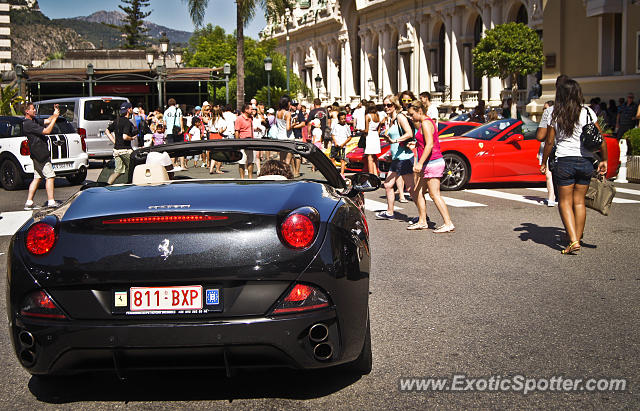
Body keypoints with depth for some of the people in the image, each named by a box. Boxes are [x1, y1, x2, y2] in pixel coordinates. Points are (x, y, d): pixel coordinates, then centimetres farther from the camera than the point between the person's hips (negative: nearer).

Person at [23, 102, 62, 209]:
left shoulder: (34, 120, 14)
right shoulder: (28, 124, -17)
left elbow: (47, 121, 21)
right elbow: (46, 131, -21)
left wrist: (55, 113, 5)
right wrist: (55, 117, -16)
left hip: (38, 155, 10)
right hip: (40, 154, -10)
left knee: (37, 178, 11)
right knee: (50, 177, -7)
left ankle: (29, 203, 11)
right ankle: (51, 202, -5)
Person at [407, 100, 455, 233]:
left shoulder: (426, 123, -14)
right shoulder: (424, 123, 17)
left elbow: (430, 144, -23)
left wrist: (420, 163, -25)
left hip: (433, 162, -10)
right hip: (428, 163, 10)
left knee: (435, 195, -9)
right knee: (418, 192, 13)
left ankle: (448, 224, -8)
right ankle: (422, 222, 20)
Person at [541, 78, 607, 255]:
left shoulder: (556, 115, -4)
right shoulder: (588, 113, -1)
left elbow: (549, 142, 0)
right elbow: (600, 139, 0)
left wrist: (544, 162, 12)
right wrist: (604, 160, 11)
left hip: (564, 161, -2)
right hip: (585, 161, 2)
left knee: (565, 202, 4)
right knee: (579, 201, 13)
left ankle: (573, 241, -8)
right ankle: (578, 238, 17)